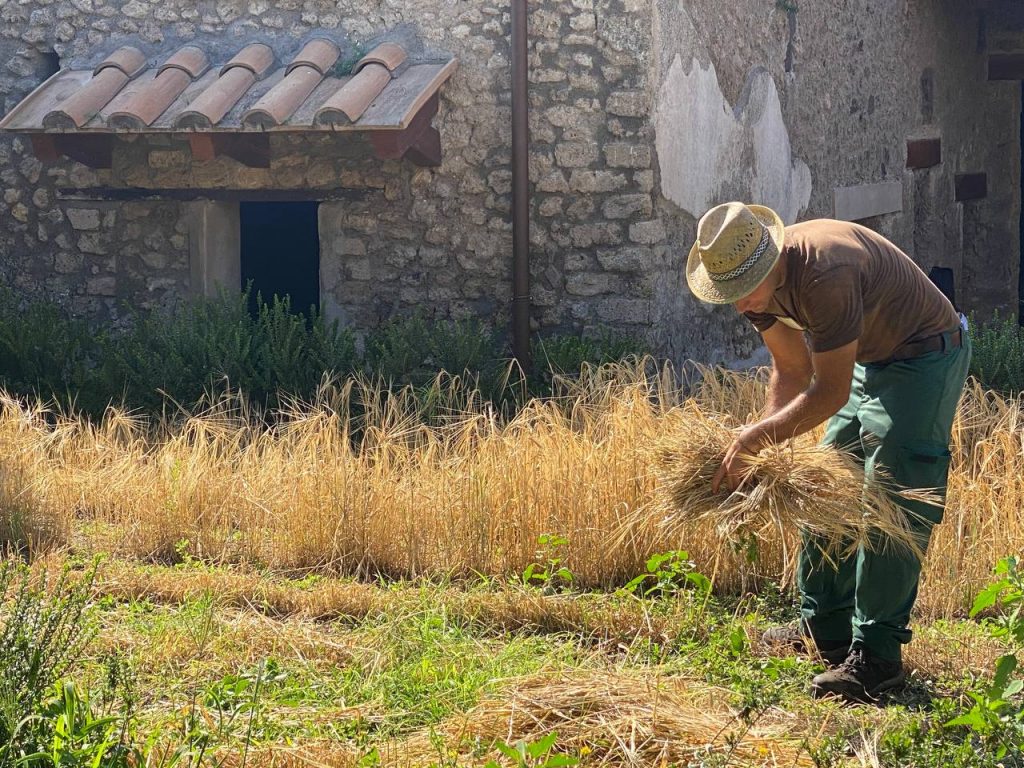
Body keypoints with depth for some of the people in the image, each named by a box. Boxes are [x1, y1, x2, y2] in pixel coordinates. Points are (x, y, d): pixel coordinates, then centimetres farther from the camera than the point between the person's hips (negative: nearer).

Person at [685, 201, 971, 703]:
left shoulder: (825, 275, -36)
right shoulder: (758, 280, -7)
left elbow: (830, 393, -30)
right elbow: (792, 371, 5)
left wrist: (752, 440, -27)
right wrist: (762, 446, -7)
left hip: (925, 357, -9)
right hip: (869, 362, 10)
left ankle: (877, 654, -12)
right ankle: (825, 630, 21)